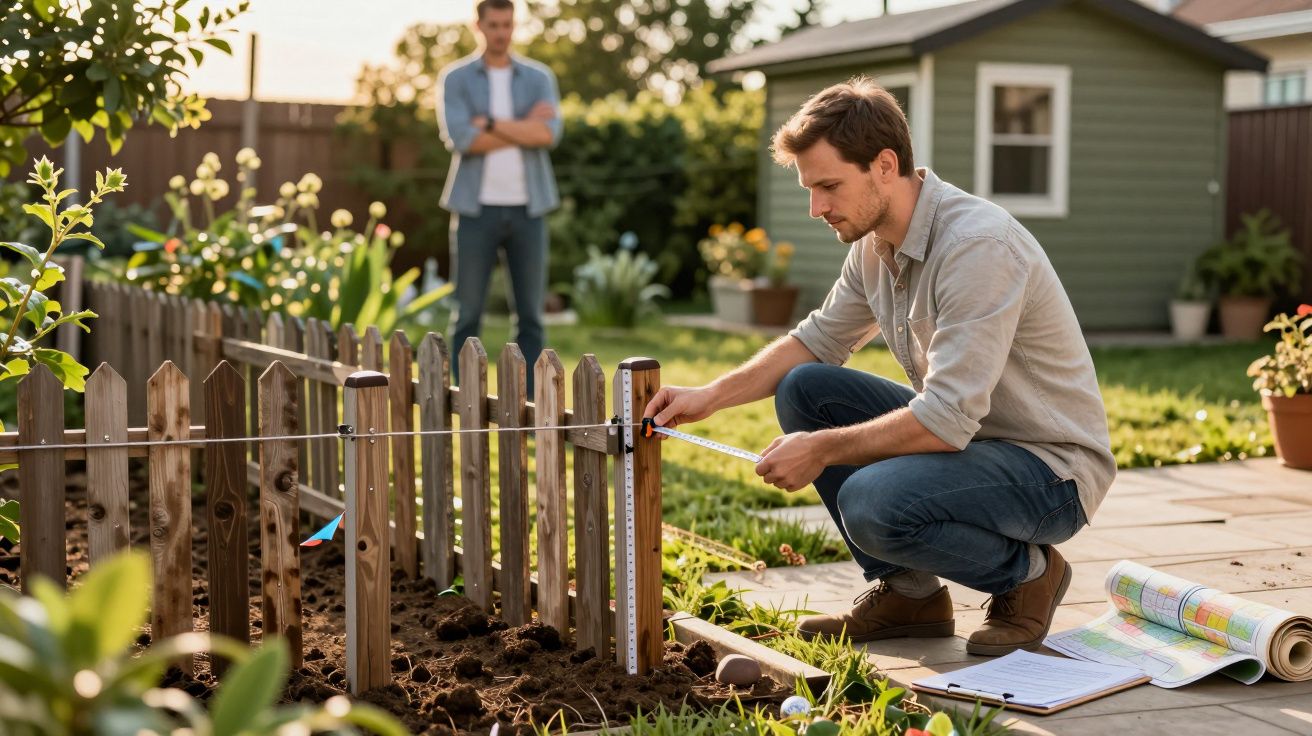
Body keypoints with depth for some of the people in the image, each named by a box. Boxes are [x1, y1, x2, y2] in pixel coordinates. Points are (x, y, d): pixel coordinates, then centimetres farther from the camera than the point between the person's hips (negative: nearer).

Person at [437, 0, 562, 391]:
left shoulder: (539, 78, 8)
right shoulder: (455, 79, 3)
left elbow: (549, 133, -9)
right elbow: (460, 139, -12)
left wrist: (491, 124, -12)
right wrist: (524, 127, -8)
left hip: (527, 207, 2)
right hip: (477, 207, -2)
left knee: (530, 313, 3)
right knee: (468, 313, 1)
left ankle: (530, 399, 8)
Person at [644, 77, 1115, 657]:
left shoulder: (979, 245, -27)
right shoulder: (874, 242, 1)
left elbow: (946, 421, -31)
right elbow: (819, 340, 15)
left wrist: (822, 450, -22)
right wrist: (711, 396, 2)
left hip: (1052, 467, -9)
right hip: (966, 431, 9)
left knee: (873, 502, -32)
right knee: (803, 389, -2)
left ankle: (1028, 572, -2)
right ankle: (909, 592, 6)